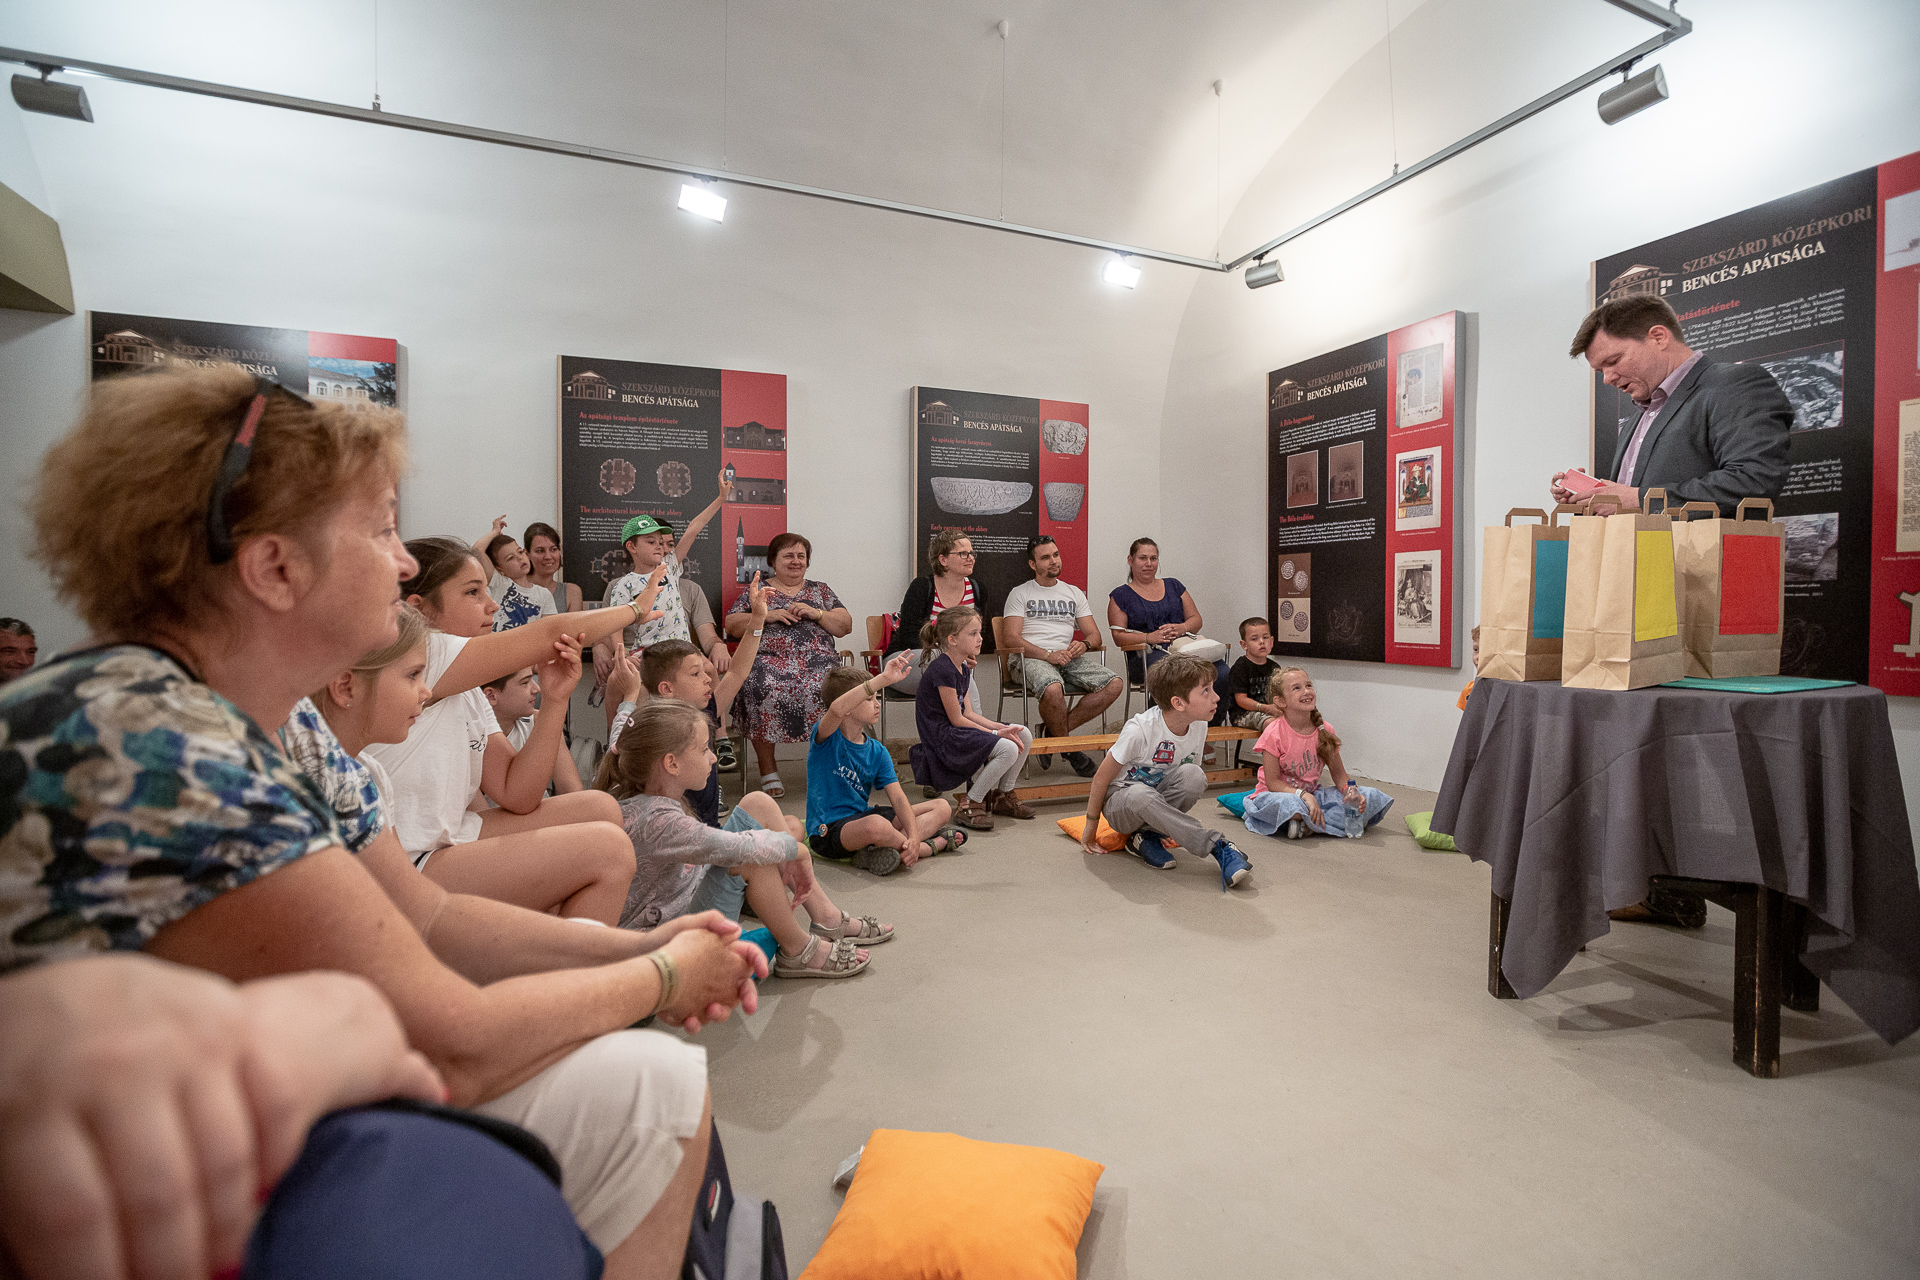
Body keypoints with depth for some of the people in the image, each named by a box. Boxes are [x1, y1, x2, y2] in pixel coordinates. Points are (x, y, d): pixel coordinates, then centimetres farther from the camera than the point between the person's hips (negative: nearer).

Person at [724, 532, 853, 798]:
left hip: (818, 659, 1)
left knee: (822, 688, -35)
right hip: (769, 658, 0)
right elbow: (731, 626, 12)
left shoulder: (820, 590, 24)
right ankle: (767, 769, -22)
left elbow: (845, 625, 14)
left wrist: (816, 613, -2)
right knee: (762, 686, -35)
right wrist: (766, 615, -2)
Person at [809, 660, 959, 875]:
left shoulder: (877, 751, 6)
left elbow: (898, 798, -3)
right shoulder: (826, 738, -11)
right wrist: (884, 678, -42)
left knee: (942, 808, 2)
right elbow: (837, 709, -36)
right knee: (876, 825, -41)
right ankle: (934, 844, -12)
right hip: (828, 831, -7)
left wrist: (913, 837, -21)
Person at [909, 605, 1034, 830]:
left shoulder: (963, 668, 12)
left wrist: (999, 726, -3)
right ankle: (969, 805, -12)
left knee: (1024, 735, 5)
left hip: (957, 733, 10)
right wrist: (994, 733, -12)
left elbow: (968, 713, 10)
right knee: (1008, 749, -25)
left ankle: (1002, 795, 20)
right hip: (942, 738, -10)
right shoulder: (942, 670, -18)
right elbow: (956, 719, -16)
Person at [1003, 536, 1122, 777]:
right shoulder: (1020, 593, 10)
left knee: (1114, 684, -22)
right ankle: (1069, 748, -11)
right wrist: (1049, 655, -17)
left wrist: (1084, 644, -8)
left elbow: (1095, 635, 18)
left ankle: (1054, 732, -14)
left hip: (1069, 657, 5)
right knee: (1053, 689, -39)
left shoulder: (1073, 592, 23)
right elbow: (1012, 639, -3)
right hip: (1032, 658, -4)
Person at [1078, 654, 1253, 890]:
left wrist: (1173, 824, 5)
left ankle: (1148, 836, -12)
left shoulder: (1199, 726, -10)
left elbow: (1189, 783, 7)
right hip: (1120, 805, -4)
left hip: (1158, 798, 5)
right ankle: (1218, 846, -32)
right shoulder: (1140, 730, -27)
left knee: (1193, 774, -26)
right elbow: (1101, 779, -15)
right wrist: (1091, 827, -7)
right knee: (1140, 795, -41)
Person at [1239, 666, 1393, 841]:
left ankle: (1306, 823, -15)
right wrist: (1304, 795, -32)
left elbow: (1338, 773, 5)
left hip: (1312, 794, 6)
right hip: (1276, 795, -6)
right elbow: (1272, 782, -18)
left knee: (1370, 797, -8)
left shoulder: (1325, 731, -3)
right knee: (1290, 804, -42)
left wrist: (1351, 792, -17)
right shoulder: (1274, 734, -18)